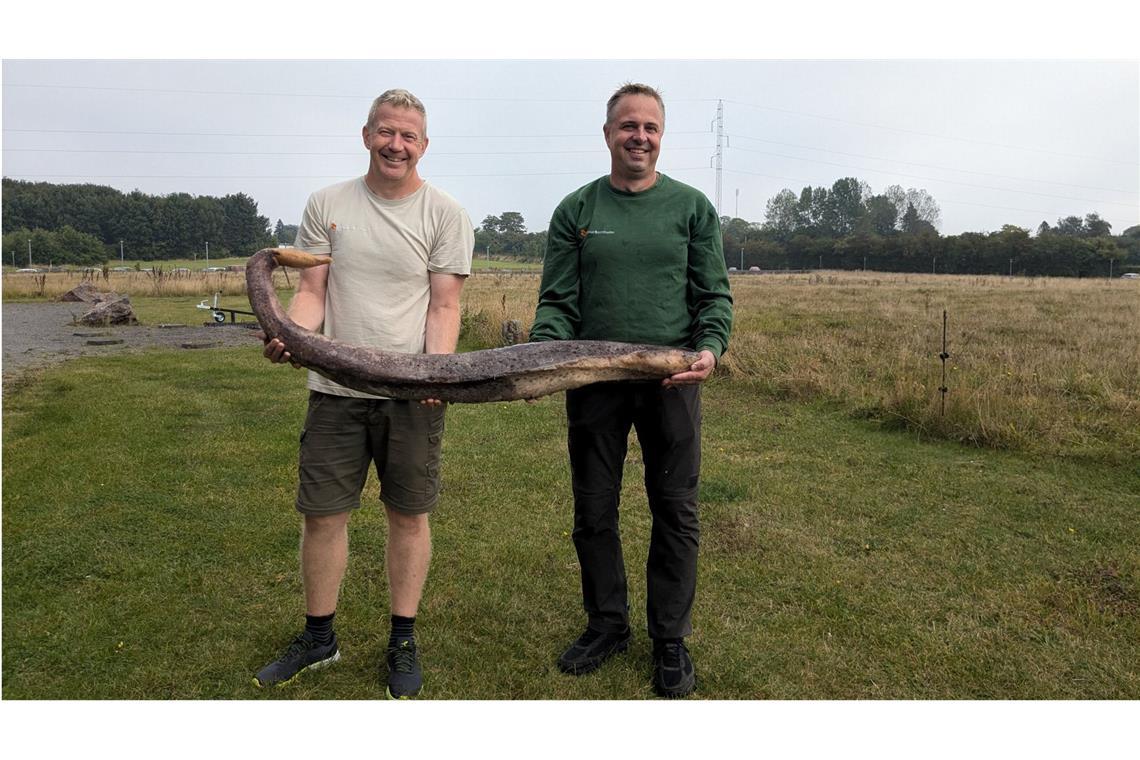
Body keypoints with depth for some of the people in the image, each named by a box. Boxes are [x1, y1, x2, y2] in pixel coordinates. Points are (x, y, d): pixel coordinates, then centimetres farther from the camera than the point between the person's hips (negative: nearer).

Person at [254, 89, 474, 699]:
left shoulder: (444, 214, 1)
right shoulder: (327, 205, 8)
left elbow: (443, 305, -3)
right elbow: (311, 291, 6)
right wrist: (290, 337, -15)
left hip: (413, 393, -2)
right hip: (335, 386, 2)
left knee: (409, 513, 7)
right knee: (322, 513, 7)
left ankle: (403, 642, 23)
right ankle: (318, 637, 28)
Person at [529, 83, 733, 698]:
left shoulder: (692, 207, 6)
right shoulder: (575, 210, 7)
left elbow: (714, 295, 3)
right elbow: (557, 300, 3)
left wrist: (710, 347, -16)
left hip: (671, 378, -1)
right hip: (592, 379, 1)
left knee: (675, 514, 5)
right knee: (593, 511, 9)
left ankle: (670, 640, 21)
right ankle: (605, 625, 28)